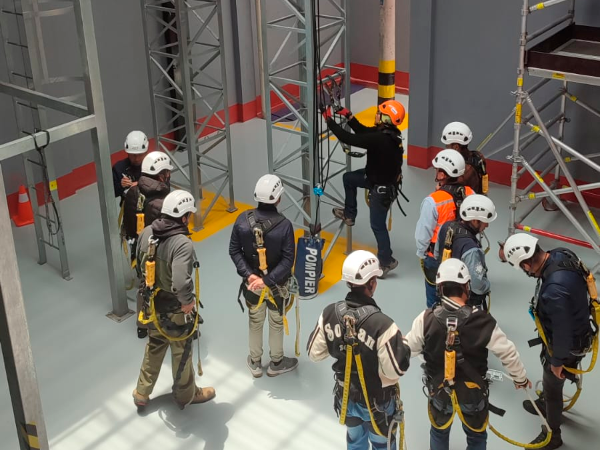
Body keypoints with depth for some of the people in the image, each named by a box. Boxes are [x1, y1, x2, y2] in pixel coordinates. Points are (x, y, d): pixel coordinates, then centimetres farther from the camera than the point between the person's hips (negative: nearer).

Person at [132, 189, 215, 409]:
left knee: (154, 346, 27)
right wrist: (188, 301, -21)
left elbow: (140, 266, 7)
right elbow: (180, 281, -40)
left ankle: (142, 393, 39)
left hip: (152, 303, 7)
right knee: (182, 352, 16)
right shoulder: (182, 243, -31)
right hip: (175, 309, -7)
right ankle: (186, 395, 37)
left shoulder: (146, 233, -7)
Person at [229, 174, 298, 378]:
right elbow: (287, 260, -25)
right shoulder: (284, 225, -25)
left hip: (251, 282, 3)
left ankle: (255, 363, 38)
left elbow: (234, 251, -12)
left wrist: (249, 274, -16)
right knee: (276, 323, 19)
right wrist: (267, 280, -24)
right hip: (277, 285, -2)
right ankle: (276, 363, 38)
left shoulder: (242, 220, -16)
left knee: (255, 321, 22)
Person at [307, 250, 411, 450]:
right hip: (377, 400, -4)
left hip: (346, 395, 4)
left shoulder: (329, 314, -18)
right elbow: (396, 369, -26)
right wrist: (403, 346, -9)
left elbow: (314, 353, -6)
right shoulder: (381, 324, -33)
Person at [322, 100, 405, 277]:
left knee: (377, 225, 5)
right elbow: (363, 131, 9)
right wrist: (348, 116, 3)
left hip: (382, 187, -9)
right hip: (377, 175, 9)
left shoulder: (380, 139, -35)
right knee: (348, 178, 23)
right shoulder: (386, 132, -7)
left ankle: (387, 261, 21)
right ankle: (349, 214, 39)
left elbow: (348, 139, -32)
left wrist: (329, 120, -21)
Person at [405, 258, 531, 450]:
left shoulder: (426, 319, -22)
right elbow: (508, 353, -12)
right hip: (473, 392, -1)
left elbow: (409, 348, -9)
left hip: (439, 390, 1)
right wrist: (521, 378, 7)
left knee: (439, 432, 27)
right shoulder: (483, 321, -23)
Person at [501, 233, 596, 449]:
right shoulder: (561, 254, -18)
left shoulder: (554, 290, -43)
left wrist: (557, 360, -15)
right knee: (548, 373, 33)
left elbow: (562, 330, -31)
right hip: (574, 329, 8)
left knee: (552, 386, 16)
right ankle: (544, 403, 62)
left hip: (566, 344, -8)